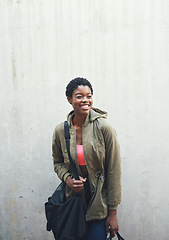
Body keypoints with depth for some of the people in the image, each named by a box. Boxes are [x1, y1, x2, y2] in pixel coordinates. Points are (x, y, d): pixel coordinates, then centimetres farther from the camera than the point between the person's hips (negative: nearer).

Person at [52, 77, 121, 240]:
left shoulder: (104, 128, -14)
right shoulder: (60, 130, -5)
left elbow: (114, 171, -11)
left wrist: (113, 212, -8)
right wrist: (67, 179, -11)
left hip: (99, 202, -2)